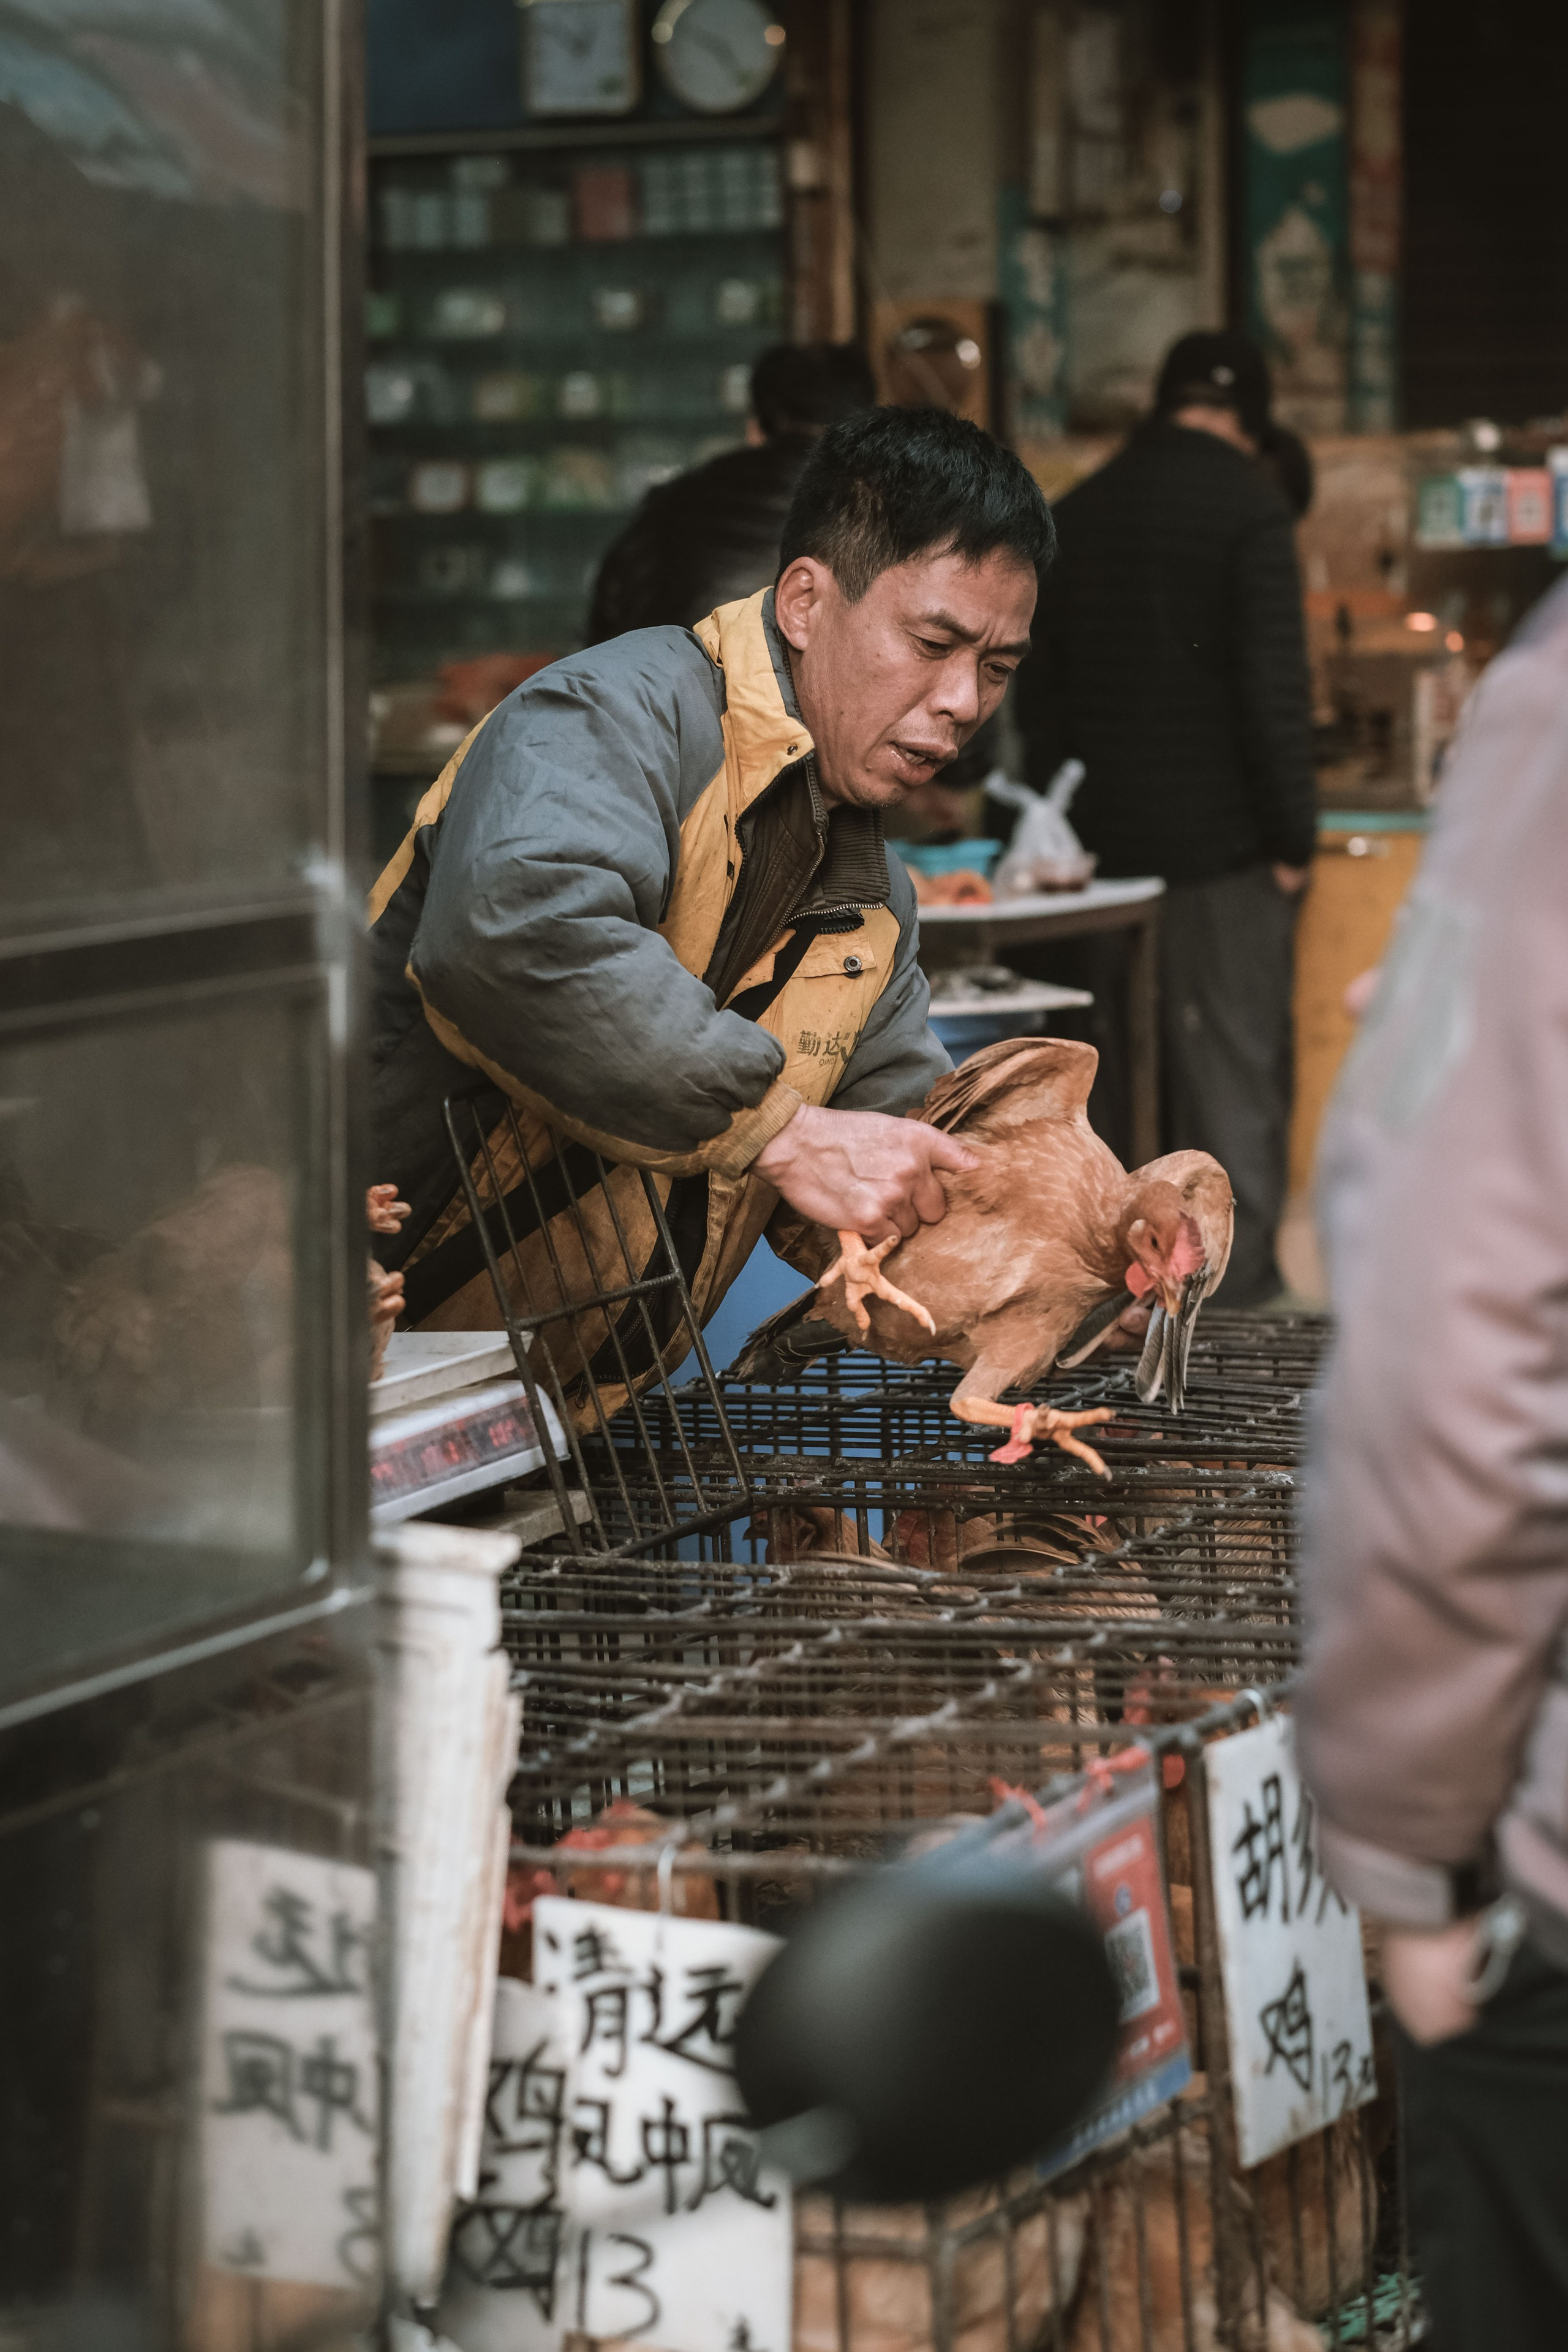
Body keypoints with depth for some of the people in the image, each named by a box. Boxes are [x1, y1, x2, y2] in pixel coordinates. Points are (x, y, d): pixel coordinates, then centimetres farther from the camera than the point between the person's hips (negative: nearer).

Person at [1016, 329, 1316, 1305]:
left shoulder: (1078, 512, 10)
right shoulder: (1246, 504, -10)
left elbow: (1042, 687, 14)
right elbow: (1275, 685, -15)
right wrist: (1293, 837, -9)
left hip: (1108, 836, 6)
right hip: (1222, 839, -6)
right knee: (1237, 1067, 0)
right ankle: (1240, 1279, 1)